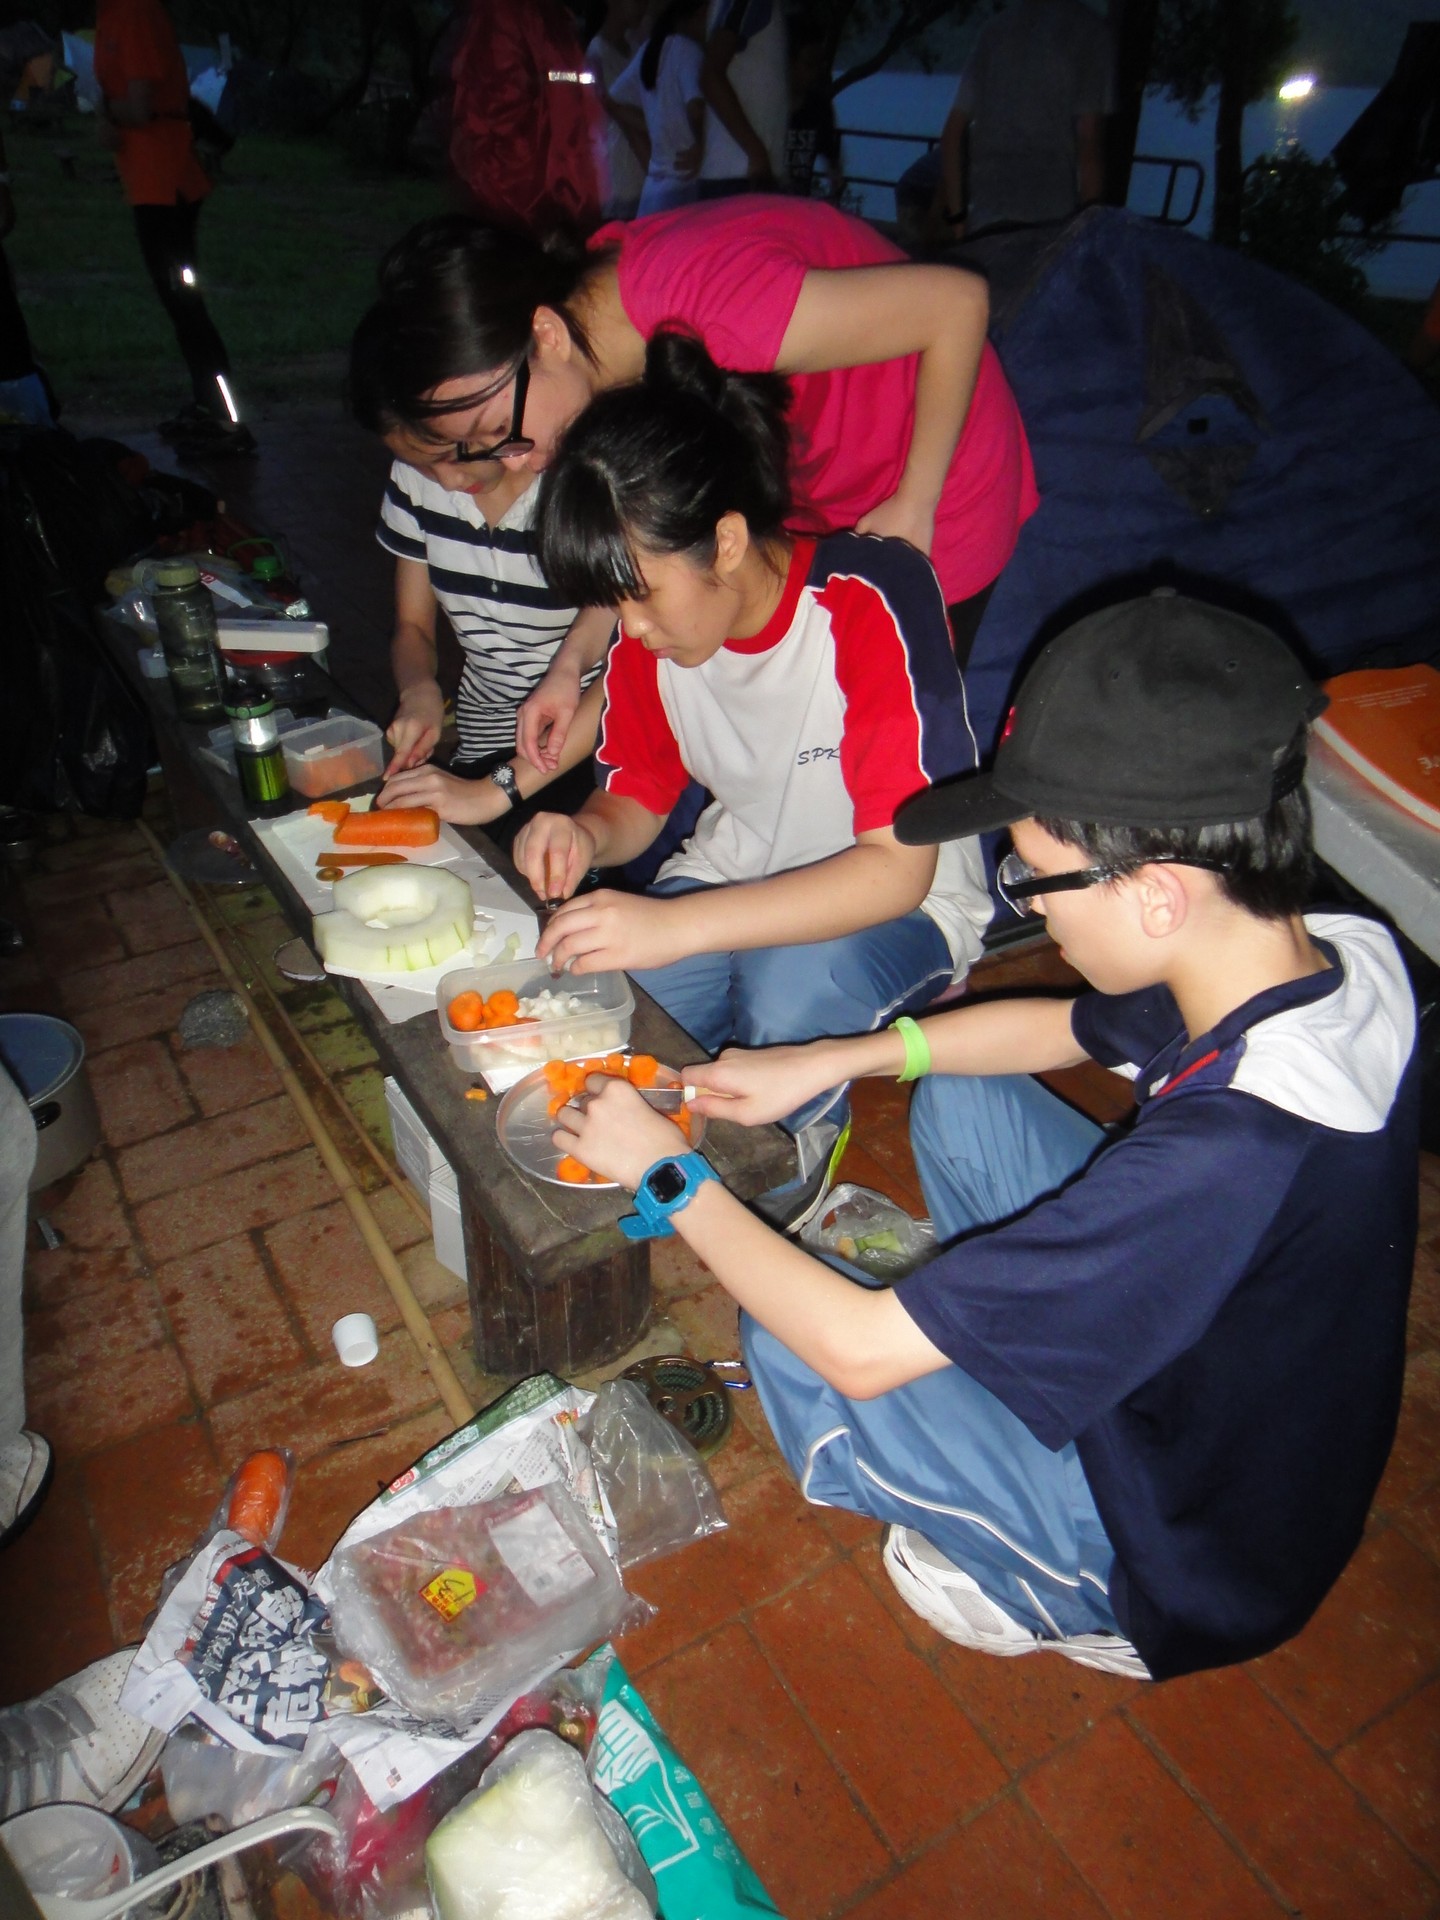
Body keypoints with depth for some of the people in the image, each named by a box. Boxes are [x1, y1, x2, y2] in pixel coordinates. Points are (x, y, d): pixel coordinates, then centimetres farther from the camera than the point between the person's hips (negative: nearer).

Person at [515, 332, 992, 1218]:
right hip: (735, 878, 5)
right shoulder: (650, 632, -8)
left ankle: (789, 1161, -2)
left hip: (899, 904, -4)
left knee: (789, 991, -36)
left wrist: (675, 925, -39)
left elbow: (898, 869, -30)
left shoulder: (872, 605, -27)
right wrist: (582, 834, -21)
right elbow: (636, 800, 5)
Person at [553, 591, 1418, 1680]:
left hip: (1188, 1573, -6)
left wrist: (664, 1173, -19)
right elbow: (1069, 1027, 1)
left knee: (795, 1341, -8)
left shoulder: (1221, 1160, -42)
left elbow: (861, 1350, -33)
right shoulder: (1349, 954, -17)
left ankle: (1047, 1593, 14)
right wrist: (829, 1061, -3)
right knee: (960, 1099, 3)